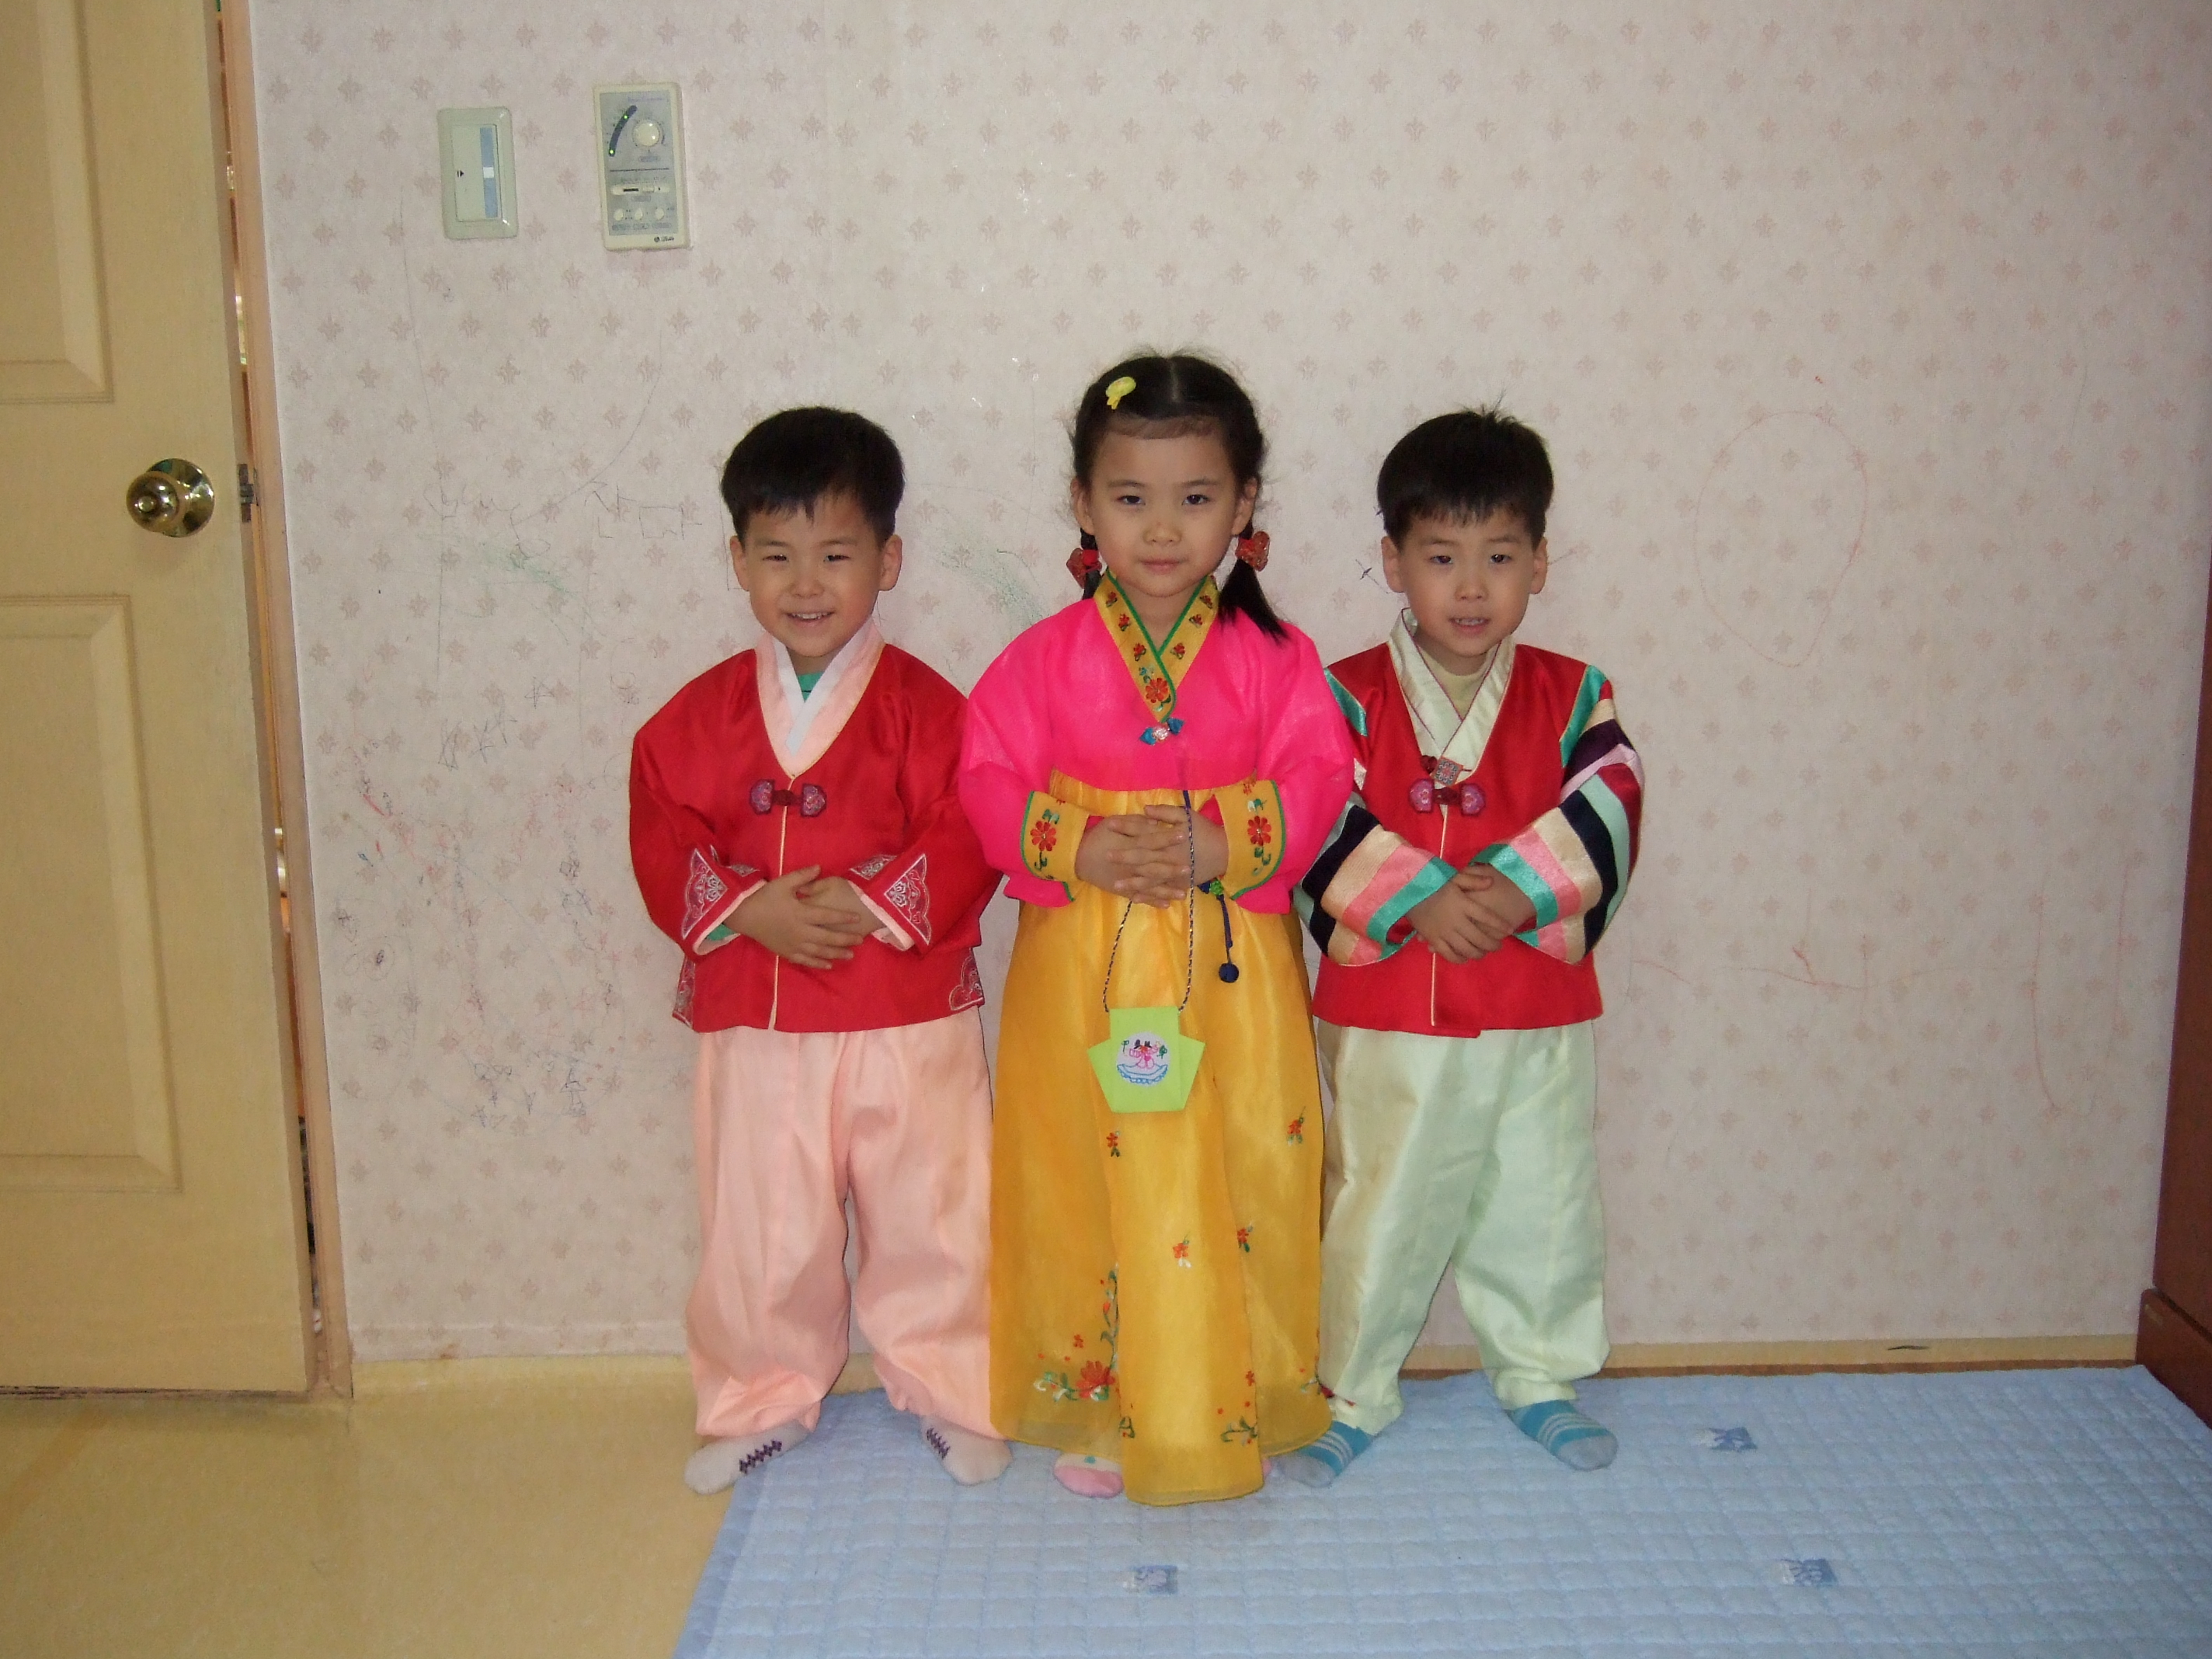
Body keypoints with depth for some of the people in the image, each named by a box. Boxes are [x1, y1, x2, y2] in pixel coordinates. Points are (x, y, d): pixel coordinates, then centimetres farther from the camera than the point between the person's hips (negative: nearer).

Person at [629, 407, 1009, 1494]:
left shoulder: (922, 707, -5)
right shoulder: (701, 715, 3)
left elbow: (966, 843, -11)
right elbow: (664, 845, 0)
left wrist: (869, 904, -22)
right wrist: (750, 910, -16)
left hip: (907, 1016, -2)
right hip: (750, 1020, 2)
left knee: (930, 1213, 9)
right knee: (759, 1227, 12)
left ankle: (948, 1389, 30)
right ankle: (762, 1397, 33)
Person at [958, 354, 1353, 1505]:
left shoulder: (1273, 657, 0)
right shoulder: (1047, 657, 0)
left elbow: (1317, 782, -5)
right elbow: (991, 782, -2)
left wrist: (1218, 844, -20)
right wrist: (1082, 848, -17)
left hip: (1231, 975, 0)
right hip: (1082, 972, 0)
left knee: (1231, 1187, 7)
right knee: (1089, 1186, 8)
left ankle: (1230, 1406, 25)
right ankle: (1101, 1408, 25)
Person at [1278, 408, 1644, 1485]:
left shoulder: (1571, 697, 1)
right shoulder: (1348, 696, -5)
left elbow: (1605, 819, -9)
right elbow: (1323, 829, -15)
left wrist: (1516, 891, -23)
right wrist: (1420, 900, -24)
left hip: (1539, 1020, 2)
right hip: (1386, 1018, -2)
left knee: (1540, 1208, 16)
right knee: (1377, 1213, 10)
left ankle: (1539, 1376, 38)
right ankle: (1351, 1393, 28)